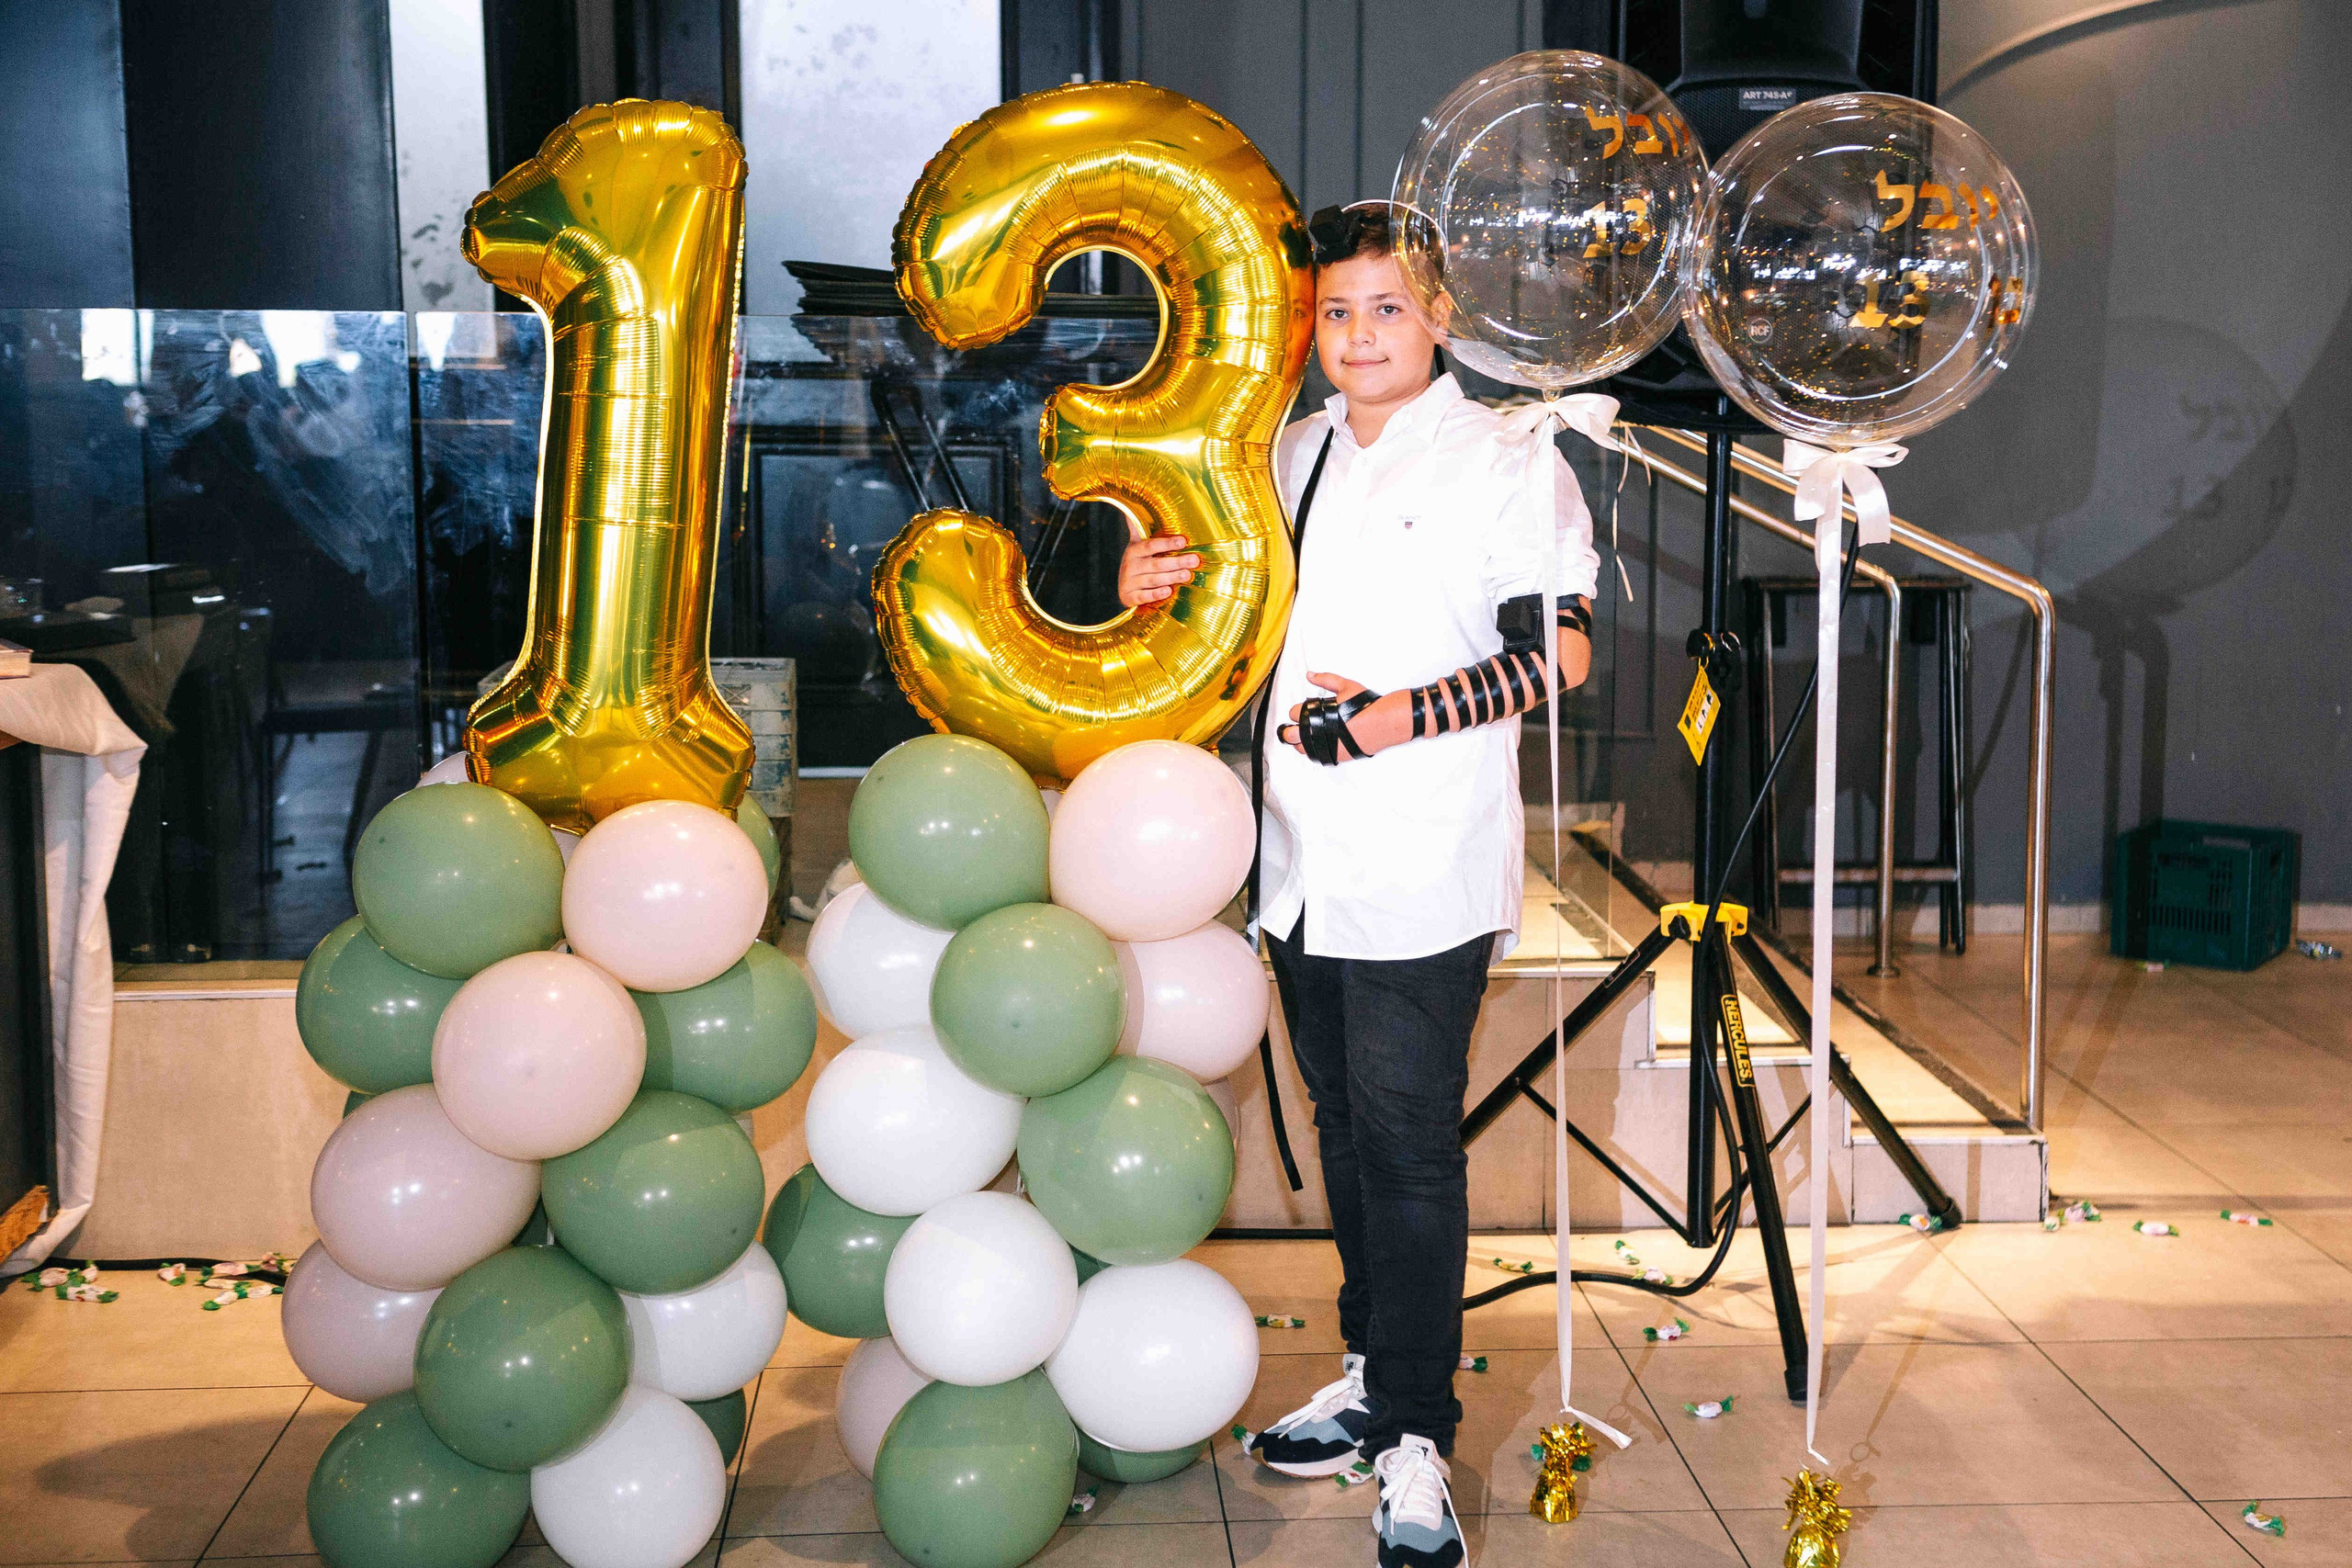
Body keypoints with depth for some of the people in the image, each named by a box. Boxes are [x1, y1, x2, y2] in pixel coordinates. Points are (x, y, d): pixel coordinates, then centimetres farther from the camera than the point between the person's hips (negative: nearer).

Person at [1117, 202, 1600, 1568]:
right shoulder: (1290, 457, 15)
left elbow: (1561, 649, -11)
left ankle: (1416, 1441, 1)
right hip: (1304, 865, 7)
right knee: (1348, 1133, 15)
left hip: (1423, 876, -7)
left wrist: (1397, 719, -19)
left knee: (1409, 1147, -6)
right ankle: (1373, 1379, 28)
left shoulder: (1498, 462, -5)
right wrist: (1156, 588, 6)